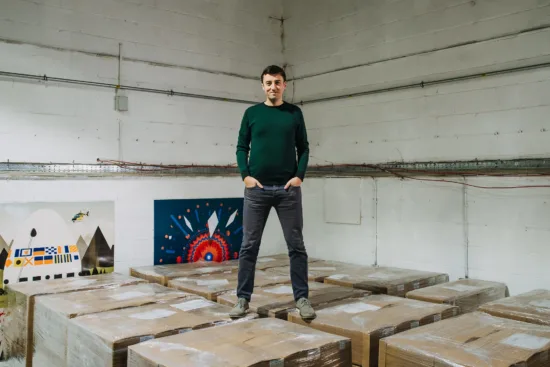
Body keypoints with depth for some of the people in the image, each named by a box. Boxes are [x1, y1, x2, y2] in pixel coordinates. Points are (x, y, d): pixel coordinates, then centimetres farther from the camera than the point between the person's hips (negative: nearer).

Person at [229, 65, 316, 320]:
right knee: (249, 245, 3)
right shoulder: (251, 113, 8)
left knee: (296, 246, 2)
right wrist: (245, 175, -6)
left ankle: (301, 297, 12)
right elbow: (242, 147, 8)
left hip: (288, 189, 0)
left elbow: (303, 148, 9)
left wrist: (299, 175, -6)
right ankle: (243, 298, 14)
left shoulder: (295, 113, 9)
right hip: (257, 189, 0)